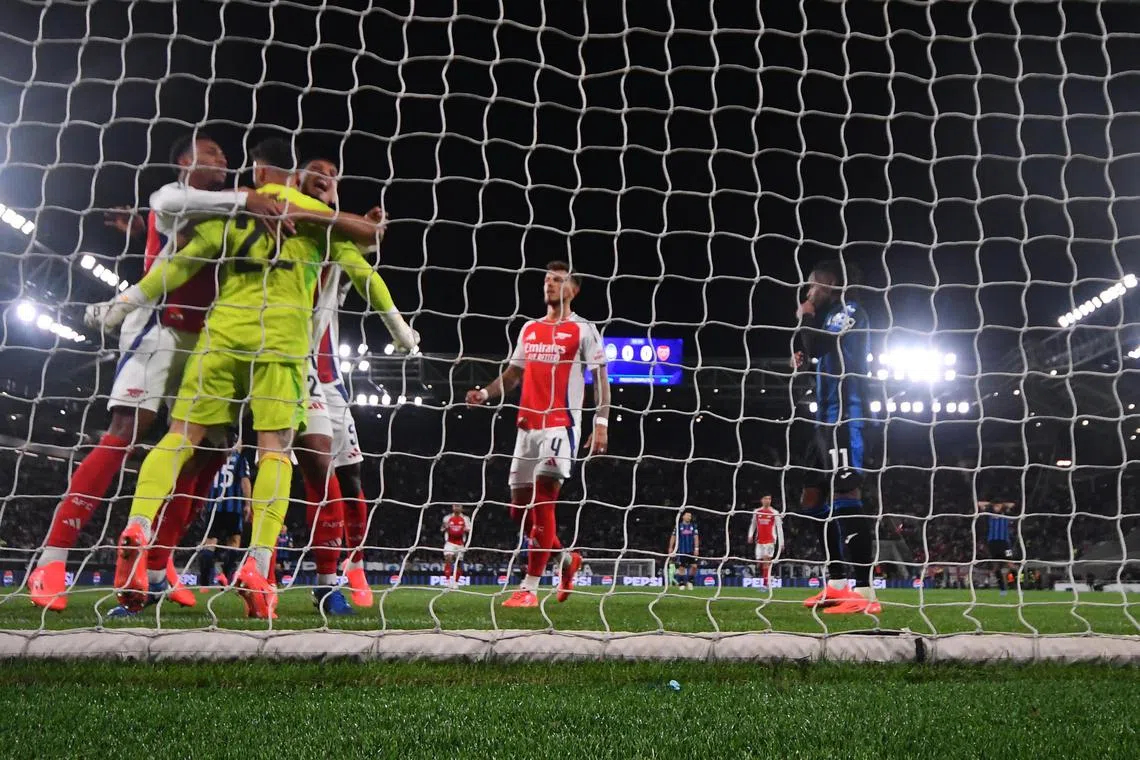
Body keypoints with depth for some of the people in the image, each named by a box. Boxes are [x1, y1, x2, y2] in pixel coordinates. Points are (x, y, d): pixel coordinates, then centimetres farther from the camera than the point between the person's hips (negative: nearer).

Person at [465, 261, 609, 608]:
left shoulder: (583, 330, 1)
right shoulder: (529, 329, 18)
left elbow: (600, 378, -3)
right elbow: (513, 374, 21)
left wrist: (602, 423, -14)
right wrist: (485, 393, 3)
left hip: (561, 424, -6)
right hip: (528, 425, 7)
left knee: (543, 501, -13)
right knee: (520, 507, 7)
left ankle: (529, 589, -7)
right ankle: (566, 558, 29)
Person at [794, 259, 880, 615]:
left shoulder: (849, 310, -2)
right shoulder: (832, 316, 24)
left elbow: (817, 347, -16)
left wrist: (806, 318, 0)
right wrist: (804, 363, 12)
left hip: (844, 417, -10)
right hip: (827, 419, 10)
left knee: (846, 494, -17)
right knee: (812, 498, 11)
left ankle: (864, 592, -19)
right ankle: (837, 584, 15)